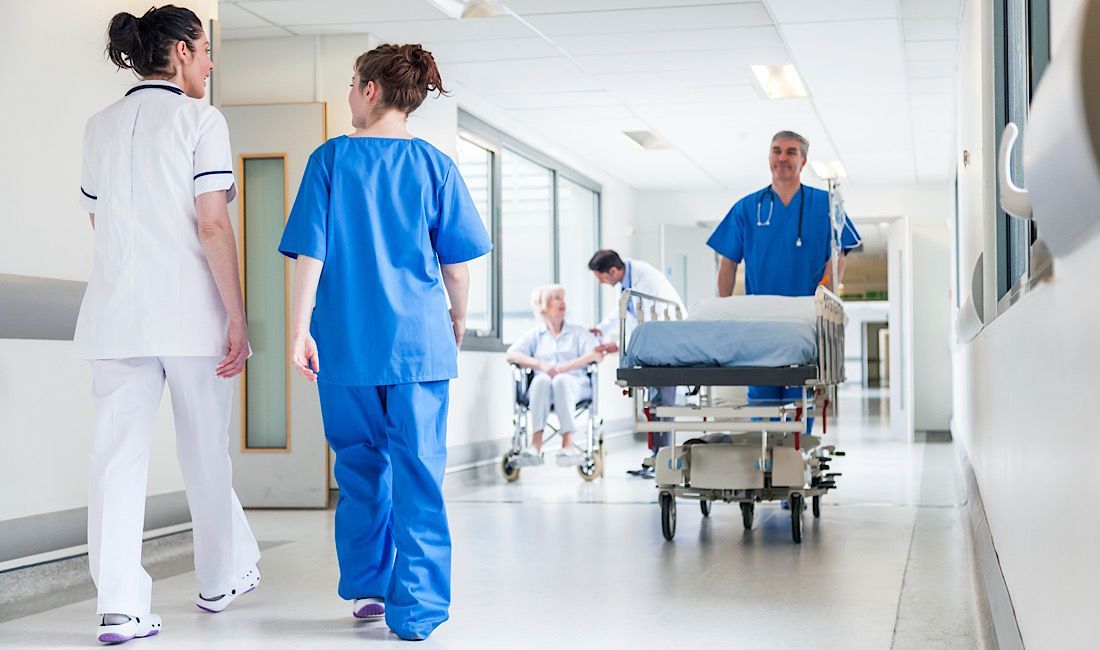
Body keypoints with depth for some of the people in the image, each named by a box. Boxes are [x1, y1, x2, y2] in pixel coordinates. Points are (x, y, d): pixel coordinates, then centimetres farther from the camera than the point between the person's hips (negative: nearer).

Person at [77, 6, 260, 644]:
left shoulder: (101, 126, 13)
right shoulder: (200, 119, -4)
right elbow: (212, 225, -12)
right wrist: (238, 317, -10)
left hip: (116, 311, 4)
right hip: (191, 311, -4)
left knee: (118, 456, -1)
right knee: (206, 452, 12)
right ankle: (223, 577, 28)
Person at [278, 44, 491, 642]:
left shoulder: (330, 159, 0)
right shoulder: (433, 164, 2)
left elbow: (310, 253, -4)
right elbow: (457, 262, 3)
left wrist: (299, 330, -1)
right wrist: (457, 320, 19)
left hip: (346, 344, 1)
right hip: (420, 342, 0)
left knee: (361, 467, 16)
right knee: (418, 474, 1)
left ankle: (366, 586, 24)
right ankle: (416, 609, 0)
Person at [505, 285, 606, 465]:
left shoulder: (578, 332, 21)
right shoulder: (535, 335, 22)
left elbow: (597, 355, 2)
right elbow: (511, 354, 4)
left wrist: (565, 367, -12)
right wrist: (542, 365, -13)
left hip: (574, 384, -1)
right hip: (542, 388, 1)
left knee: (561, 380, -36)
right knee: (541, 379, -35)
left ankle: (568, 443, -44)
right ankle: (536, 442, -44)